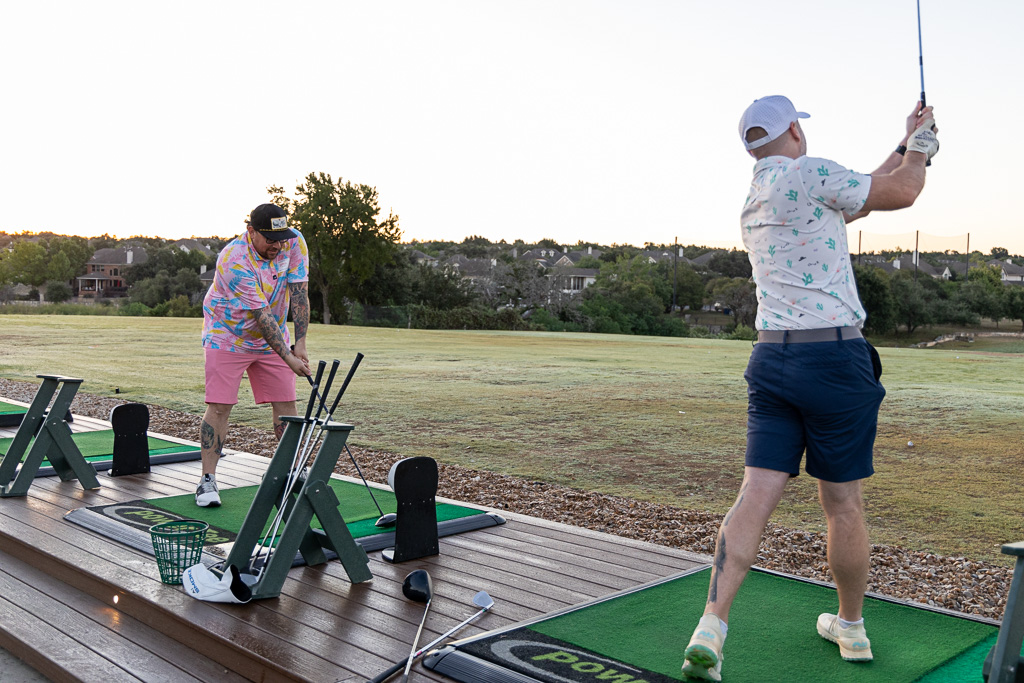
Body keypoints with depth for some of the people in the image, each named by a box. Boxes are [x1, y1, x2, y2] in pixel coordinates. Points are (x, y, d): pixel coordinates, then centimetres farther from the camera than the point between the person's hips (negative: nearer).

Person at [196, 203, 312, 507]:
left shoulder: (294, 242, -14)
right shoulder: (233, 261, -29)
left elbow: (298, 293, -14)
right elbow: (262, 315, -30)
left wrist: (300, 343, -20)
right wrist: (289, 358, -32)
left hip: (273, 338, 5)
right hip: (228, 336, -4)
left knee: (285, 403, 2)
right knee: (219, 406, -9)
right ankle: (208, 481, -2)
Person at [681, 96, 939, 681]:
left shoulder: (753, 204, 16)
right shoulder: (808, 175, -8)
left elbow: (859, 197, 27)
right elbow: (901, 193, 0)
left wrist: (904, 146, 31)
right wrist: (921, 143, 18)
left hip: (771, 358, 6)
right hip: (835, 356, -6)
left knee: (757, 494, 0)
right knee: (844, 505, 9)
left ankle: (712, 627, -8)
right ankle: (851, 627, 26)